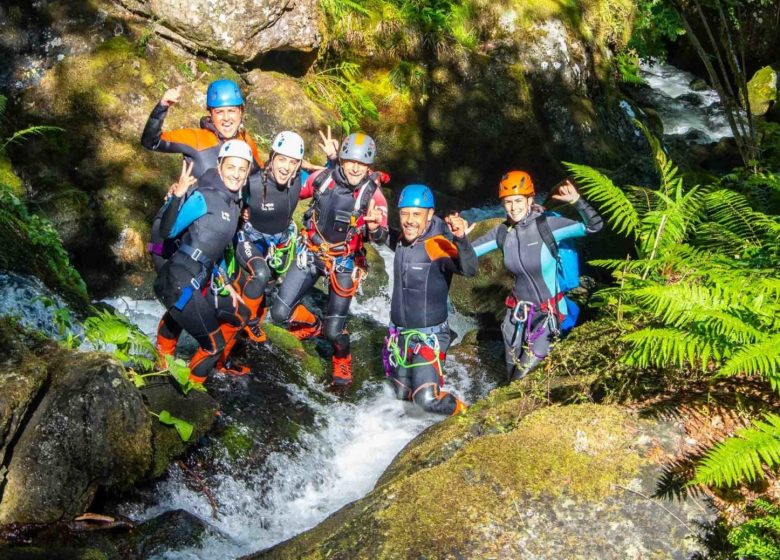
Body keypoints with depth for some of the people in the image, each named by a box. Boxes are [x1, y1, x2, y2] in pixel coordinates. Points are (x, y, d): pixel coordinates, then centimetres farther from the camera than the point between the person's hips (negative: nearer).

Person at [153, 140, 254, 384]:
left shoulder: (234, 204, 12)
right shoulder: (204, 197, -13)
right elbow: (167, 231, -19)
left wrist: (225, 283, 19)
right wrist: (177, 195, -31)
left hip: (199, 285, 9)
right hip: (179, 284, -9)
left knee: (240, 315, 22)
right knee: (214, 344, 0)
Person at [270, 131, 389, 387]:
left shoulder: (373, 194, -19)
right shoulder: (322, 178, -12)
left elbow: (381, 237, -32)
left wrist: (375, 227, -53)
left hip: (343, 262, -3)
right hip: (311, 253, 3)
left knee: (333, 331, -4)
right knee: (280, 312, -1)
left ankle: (342, 361, 31)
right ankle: (313, 325, 33)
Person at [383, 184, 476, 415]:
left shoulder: (439, 245, -23)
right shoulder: (402, 239, -2)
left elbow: (469, 269, -39)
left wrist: (461, 239, -59)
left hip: (429, 336, -7)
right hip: (400, 333, 7)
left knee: (427, 400, -14)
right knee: (402, 395, 18)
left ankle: (463, 413, 14)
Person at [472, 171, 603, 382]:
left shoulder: (547, 225, -18)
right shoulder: (502, 232, -5)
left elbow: (594, 226, -25)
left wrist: (577, 201, -40)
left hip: (548, 311, -4)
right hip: (518, 310, 4)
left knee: (526, 374, -4)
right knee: (513, 373, 17)